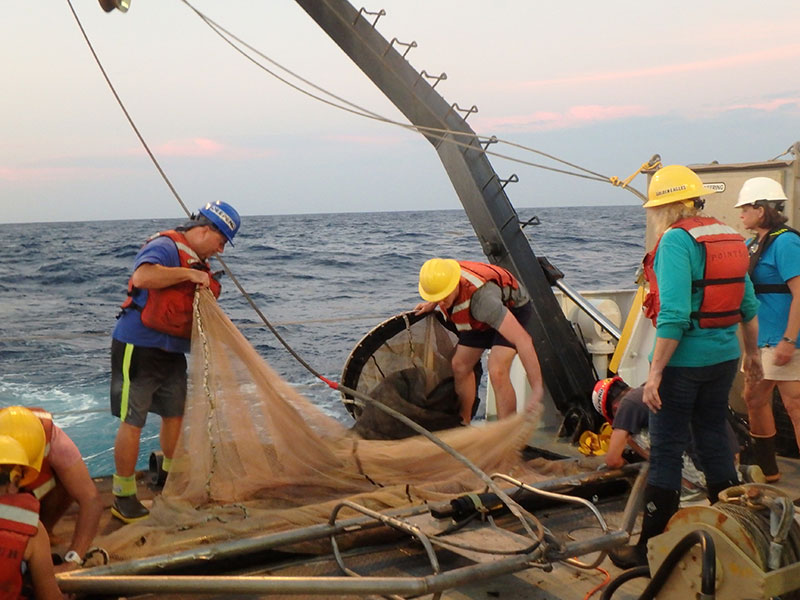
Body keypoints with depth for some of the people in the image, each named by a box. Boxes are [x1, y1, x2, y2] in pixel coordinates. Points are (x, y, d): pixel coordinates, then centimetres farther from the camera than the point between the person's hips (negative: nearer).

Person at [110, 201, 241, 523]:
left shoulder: (199, 262, 13)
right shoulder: (165, 246, -16)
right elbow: (143, 276, -36)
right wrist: (188, 274, -27)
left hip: (172, 351, 9)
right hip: (138, 347, -9)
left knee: (174, 414, 17)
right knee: (132, 421, -3)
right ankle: (123, 497, 7)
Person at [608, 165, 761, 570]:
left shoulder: (675, 240, -15)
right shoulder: (728, 236, 9)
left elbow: (674, 315, -24)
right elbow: (749, 305, 16)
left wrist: (655, 373, -22)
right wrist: (752, 353, 28)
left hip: (684, 358, -7)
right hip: (724, 355, 8)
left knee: (666, 452, 0)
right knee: (713, 441, 18)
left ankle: (650, 548, 8)